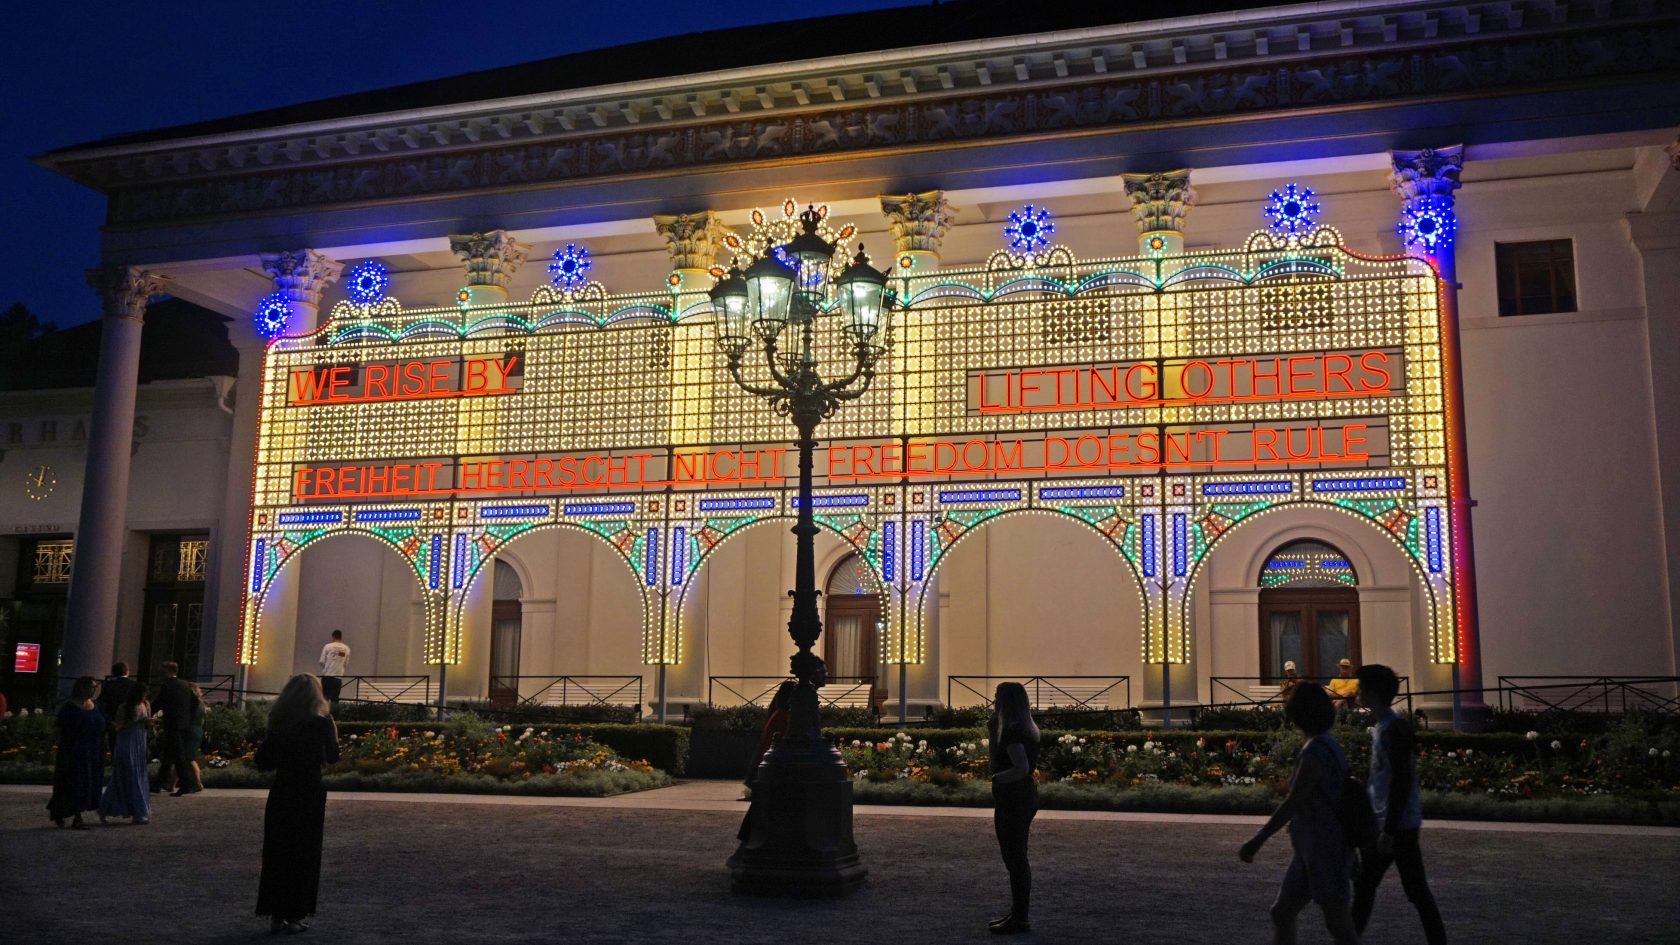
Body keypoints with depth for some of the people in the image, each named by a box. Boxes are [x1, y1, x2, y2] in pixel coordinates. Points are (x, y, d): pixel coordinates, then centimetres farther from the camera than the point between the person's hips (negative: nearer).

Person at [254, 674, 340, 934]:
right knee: (303, 854, 7)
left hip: (280, 793, 3)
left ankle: (276, 914, 15)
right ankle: (294, 915, 8)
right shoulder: (320, 724, -10)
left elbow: (262, 761, 3)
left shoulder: (278, 724, 1)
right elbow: (332, 757, 1)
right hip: (309, 795, -3)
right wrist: (332, 729, 10)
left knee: (276, 853, 12)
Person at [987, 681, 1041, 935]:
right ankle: (1017, 913, 26)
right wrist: (994, 719, 12)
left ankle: (1020, 919, 2)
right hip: (1024, 797, 10)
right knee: (1017, 857, 17)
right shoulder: (1024, 728, 12)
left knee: (1014, 858, -3)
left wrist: (997, 778, -13)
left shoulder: (1013, 731, -20)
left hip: (1013, 800, -10)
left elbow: (1022, 768, -29)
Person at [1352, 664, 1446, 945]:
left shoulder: (1395, 728, -18)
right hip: (1379, 822, 10)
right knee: (1363, 885, 15)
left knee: (1416, 890, -1)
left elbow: (1401, 781, -22)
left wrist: (1389, 829, -21)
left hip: (1399, 825, -10)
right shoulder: (1382, 726, 11)